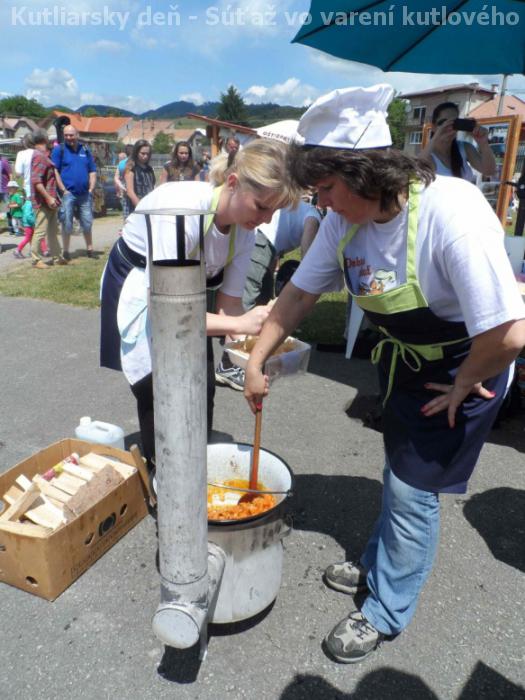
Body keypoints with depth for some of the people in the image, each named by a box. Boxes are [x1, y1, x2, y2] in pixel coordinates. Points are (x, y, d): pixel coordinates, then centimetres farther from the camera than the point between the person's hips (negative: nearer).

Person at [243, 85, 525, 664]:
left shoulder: (452, 215, -36)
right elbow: (300, 292, -4)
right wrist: (257, 360, -2)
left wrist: (461, 388, -20)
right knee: (398, 471, 24)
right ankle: (377, 565, 48)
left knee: (413, 490, 2)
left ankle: (386, 611, 27)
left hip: (466, 366, -6)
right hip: (402, 357, 7)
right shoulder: (345, 219, -14)